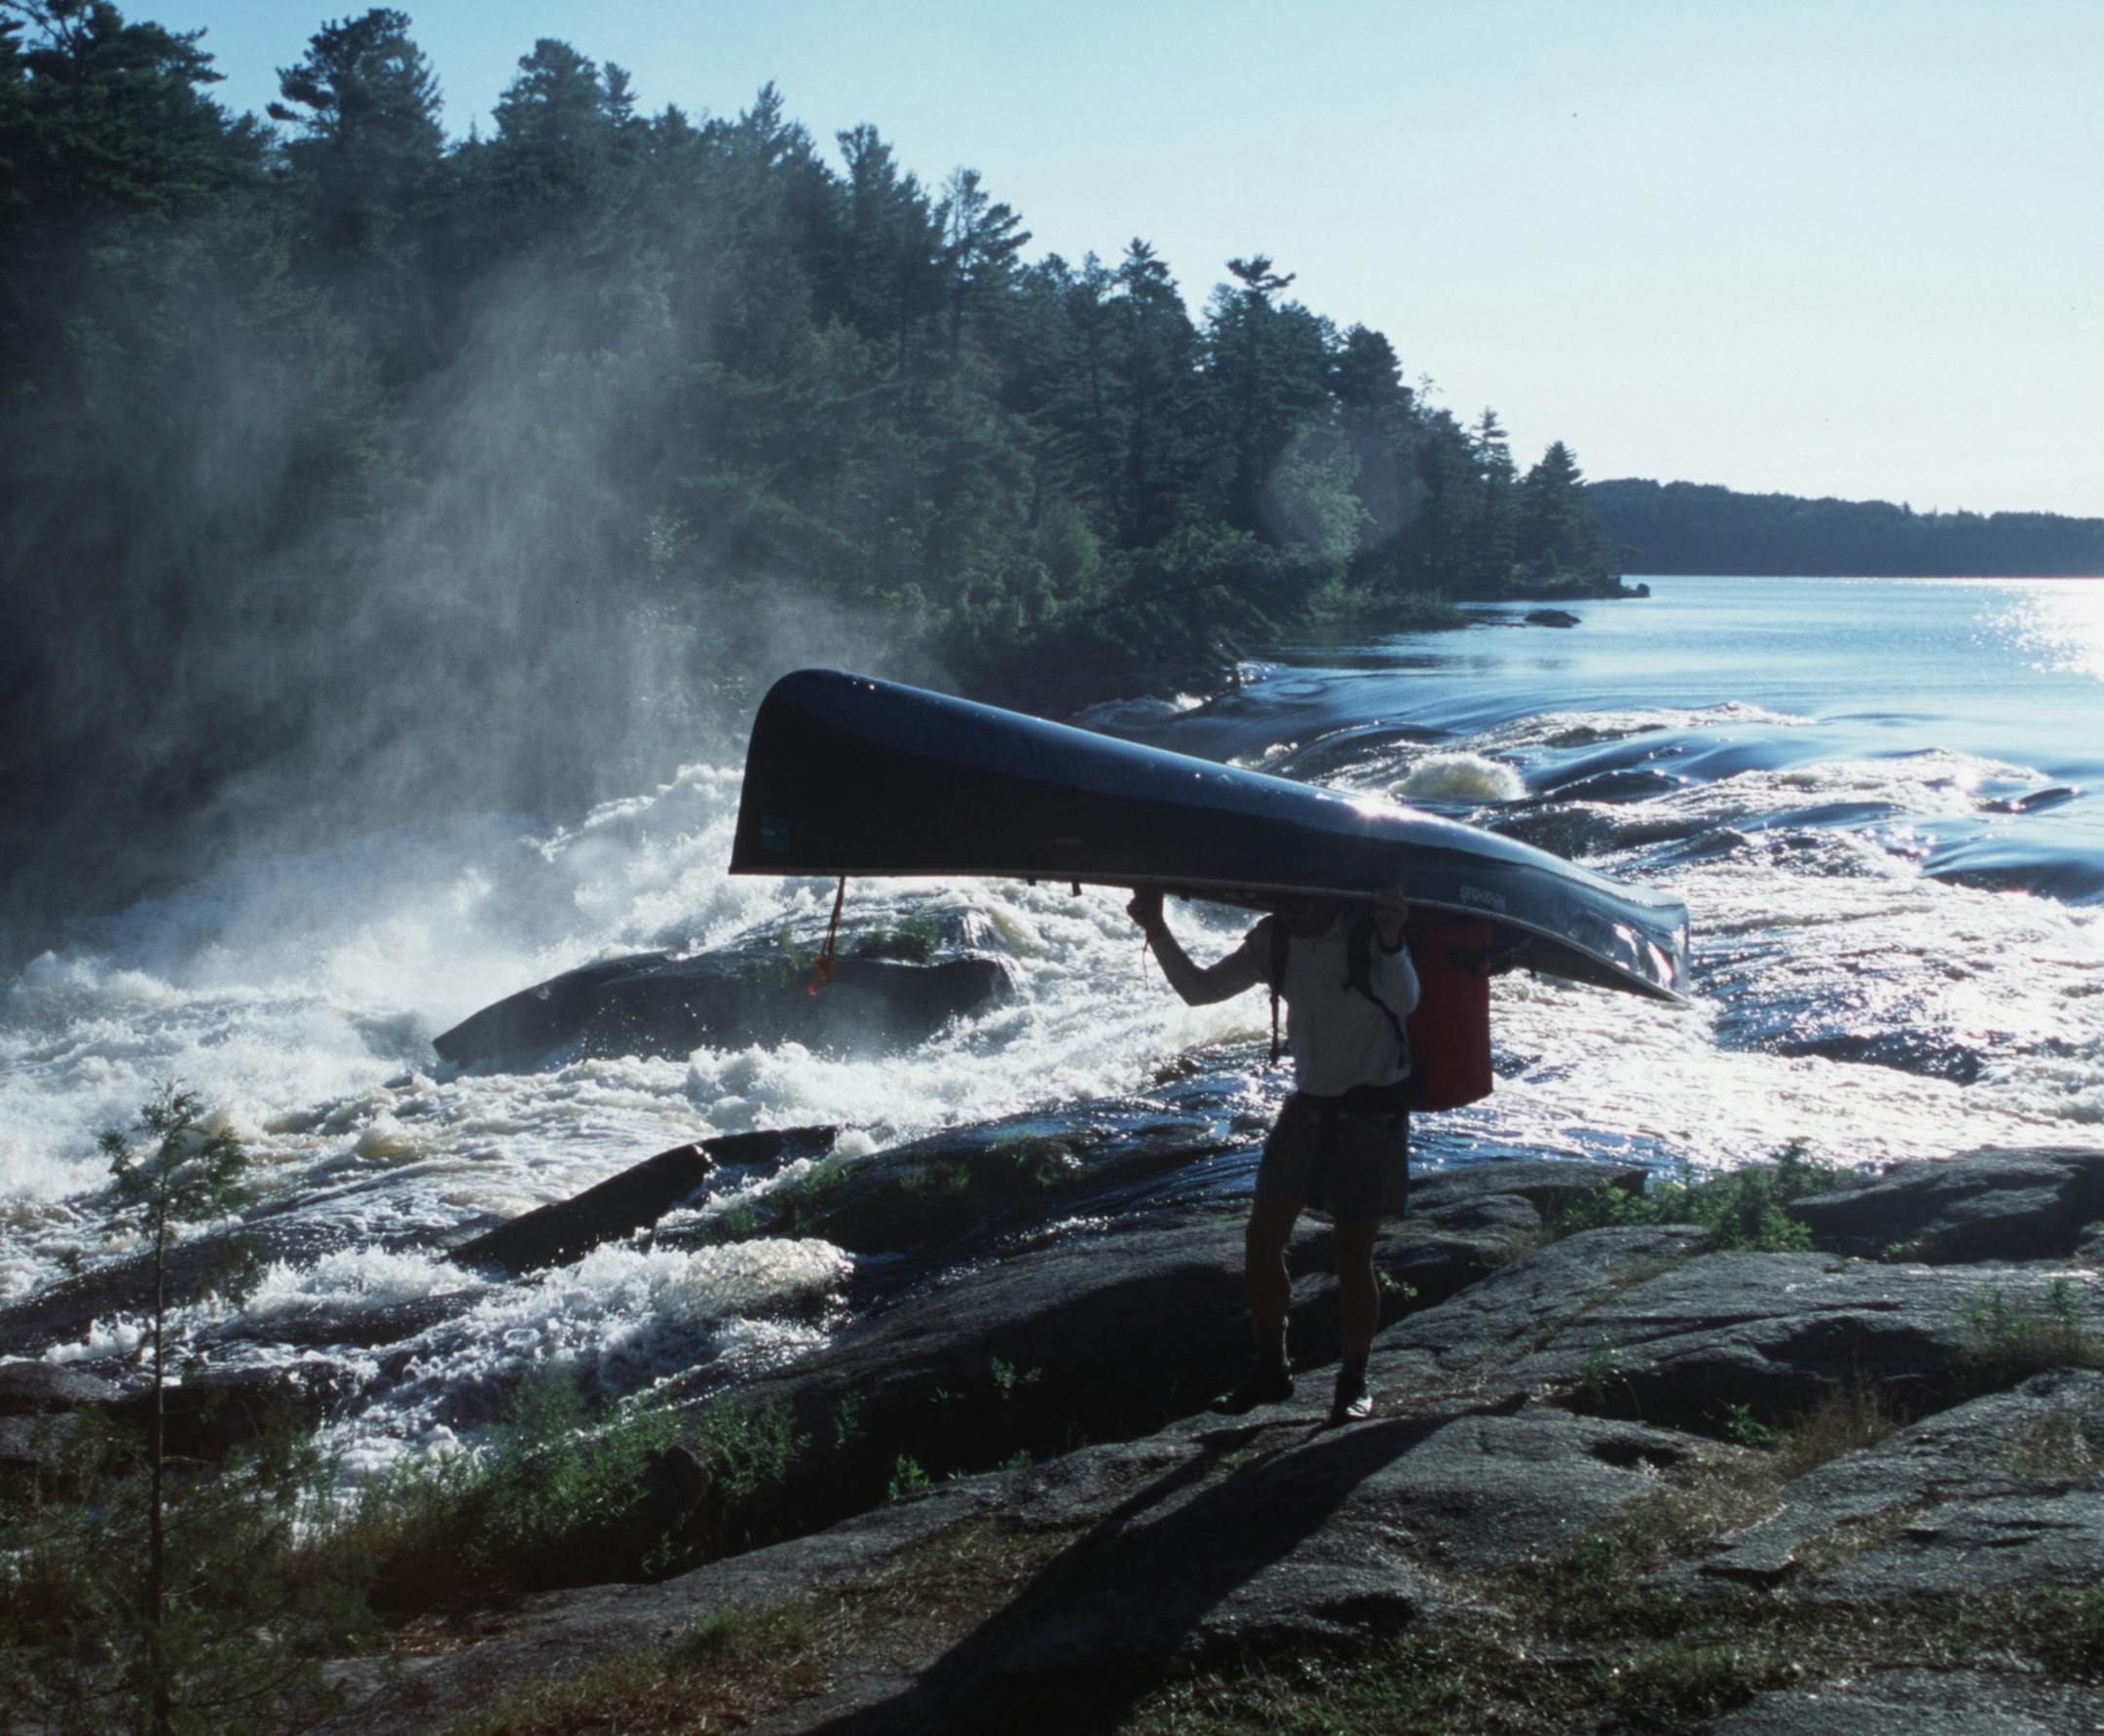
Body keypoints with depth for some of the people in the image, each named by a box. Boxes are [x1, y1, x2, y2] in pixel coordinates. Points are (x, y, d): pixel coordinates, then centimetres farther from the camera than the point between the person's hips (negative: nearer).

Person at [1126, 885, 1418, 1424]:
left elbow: (1405, 1002, -38)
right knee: (1261, 1239, 3)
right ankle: (1269, 1370, 18)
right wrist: (1158, 933, -15)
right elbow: (1200, 988, -1)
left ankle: (1354, 1380, 16)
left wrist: (1391, 943, -57)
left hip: (1372, 1110, -5)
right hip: (1309, 1103, 5)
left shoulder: (1370, 930, -20)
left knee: (1353, 1253, 0)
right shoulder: (1276, 940, -4)